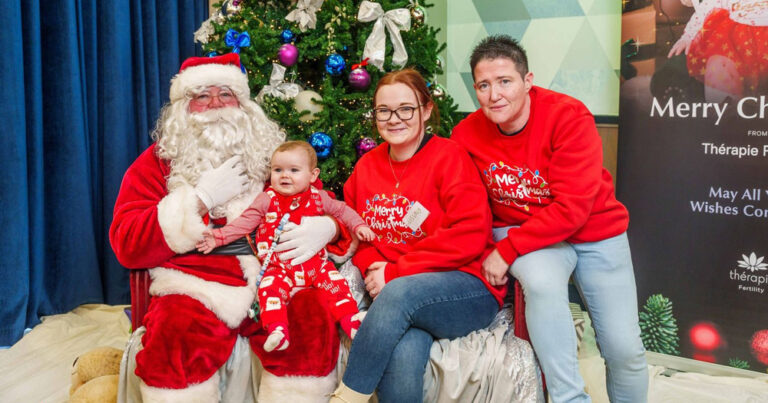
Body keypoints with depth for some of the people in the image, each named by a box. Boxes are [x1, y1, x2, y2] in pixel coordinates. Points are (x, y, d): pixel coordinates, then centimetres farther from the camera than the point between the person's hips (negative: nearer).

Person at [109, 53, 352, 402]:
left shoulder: (273, 153, 18)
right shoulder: (158, 161, 12)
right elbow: (127, 245, 1)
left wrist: (324, 228, -8)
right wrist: (201, 199, -7)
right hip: (198, 285, -1)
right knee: (176, 331, -33)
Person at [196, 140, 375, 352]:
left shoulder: (318, 198, 7)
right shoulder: (267, 200, 3)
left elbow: (341, 210, 20)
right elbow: (245, 222, 3)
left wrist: (359, 226, 7)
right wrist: (219, 236, -8)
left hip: (315, 262, 2)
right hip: (279, 266, -1)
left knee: (335, 281, -17)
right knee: (271, 286, -28)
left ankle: (350, 321, -11)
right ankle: (277, 330, -31)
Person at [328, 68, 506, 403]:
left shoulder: (449, 157, -4)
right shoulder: (367, 166, 13)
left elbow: (470, 236, -14)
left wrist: (395, 272, -14)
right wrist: (372, 267, -4)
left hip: (468, 290, -3)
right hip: (393, 294, 3)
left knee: (399, 293, -36)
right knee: (402, 357, -33)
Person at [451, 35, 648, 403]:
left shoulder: (569, 117, -20)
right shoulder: (466, 135, -9)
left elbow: (572, 208, -25)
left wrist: (507, 250, -26)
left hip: (593, 232, -1)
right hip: (519, 231, 1)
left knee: (624, 348, -5)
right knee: (542, 282, -33)